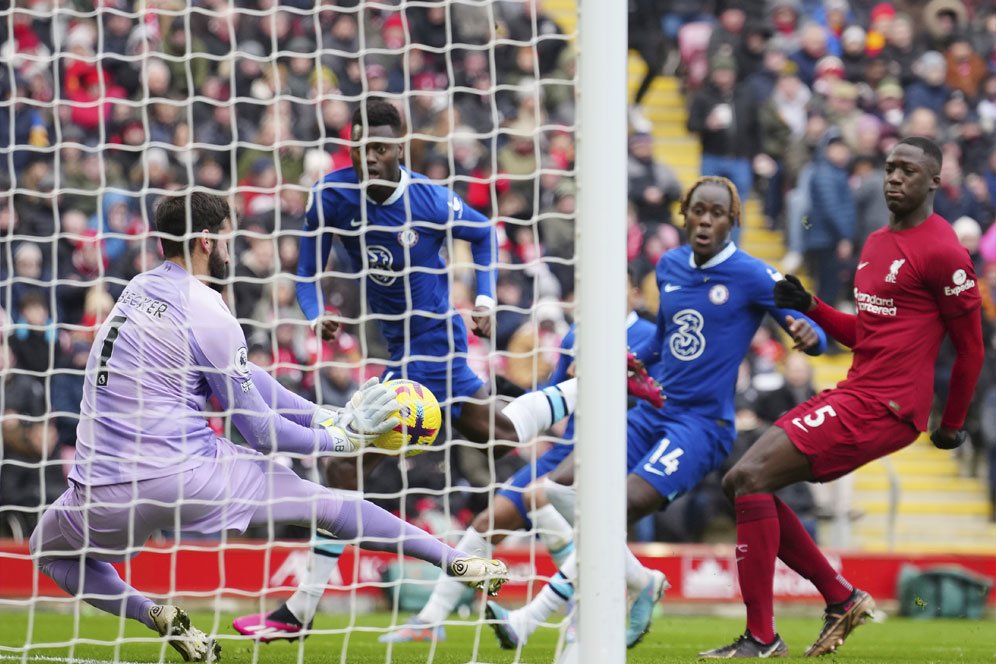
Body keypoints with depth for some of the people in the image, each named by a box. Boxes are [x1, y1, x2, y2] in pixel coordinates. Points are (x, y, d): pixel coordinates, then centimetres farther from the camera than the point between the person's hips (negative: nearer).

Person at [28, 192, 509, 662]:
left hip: (105, 493, 4)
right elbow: (260, 433, -4)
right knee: (324, 502, 11)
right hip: (187, 476, -4)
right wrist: (342, 439, 8)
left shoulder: (140, 289, 14)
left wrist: (326, 417, 13)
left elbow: (238, 375, 16)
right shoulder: (206, 312, -8)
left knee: (48, 550, 31)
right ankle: (456, 562, 14)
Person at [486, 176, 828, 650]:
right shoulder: (669, 267, 11)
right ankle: (640, 583, 10)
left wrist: (809, 336, -31)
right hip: (652, 414, 7)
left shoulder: (751, 276, -7)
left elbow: (813, 333, -7)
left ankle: (530, 621, -23)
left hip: (702, 425, -7)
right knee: (553, 493, -6)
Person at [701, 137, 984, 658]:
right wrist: (809, 306, 8)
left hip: (883, 408, -10)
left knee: (752, 478, -19)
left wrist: (953, 424, 3)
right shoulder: (876, 243, 17)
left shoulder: (942, 252, -12)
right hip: (852, 394, 10)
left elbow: (971, 347, -6)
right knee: (740, 483, 8)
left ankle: (761, 637, -15)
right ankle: (841, 599, 13)